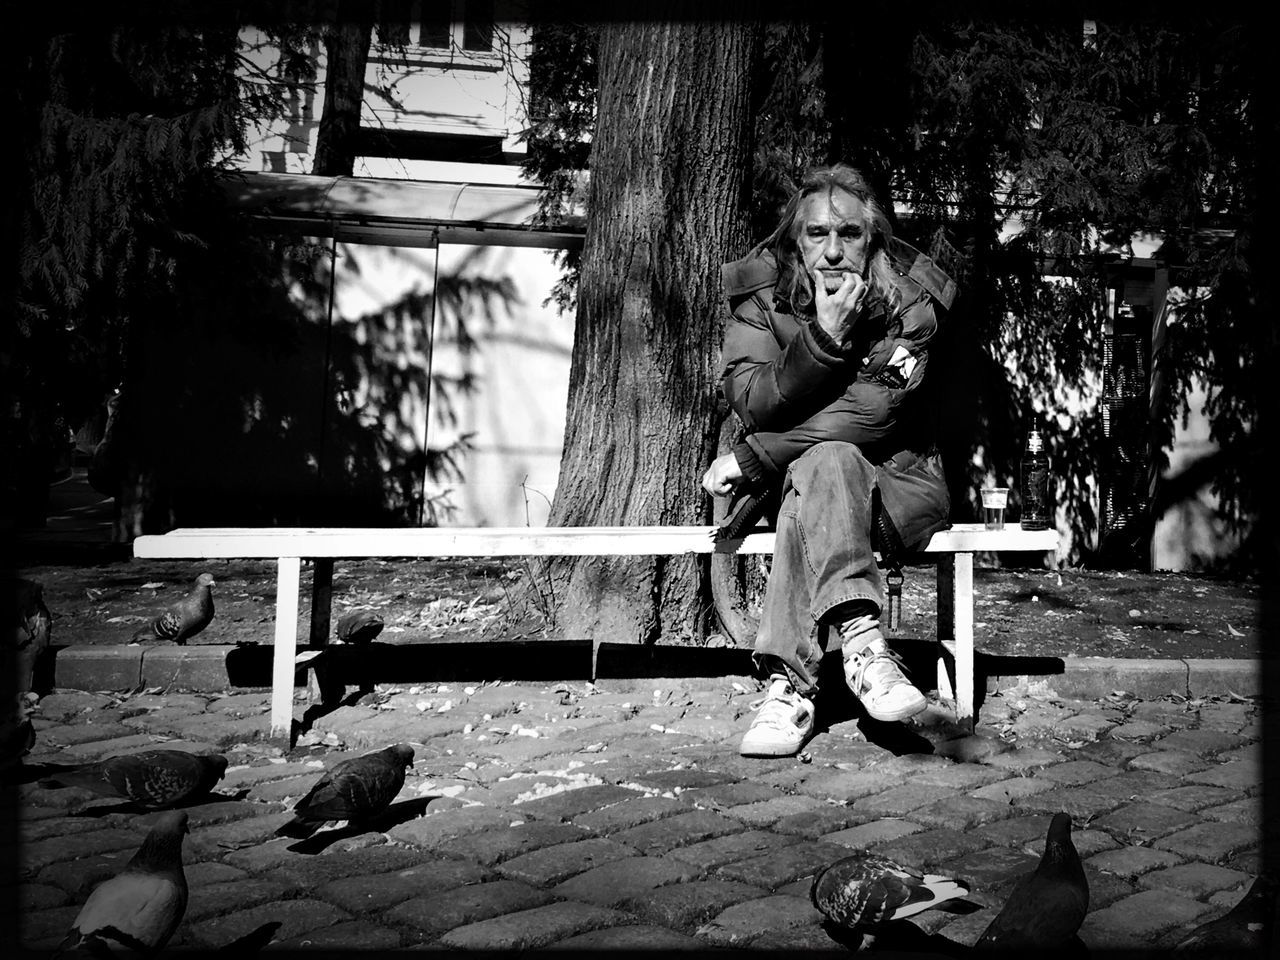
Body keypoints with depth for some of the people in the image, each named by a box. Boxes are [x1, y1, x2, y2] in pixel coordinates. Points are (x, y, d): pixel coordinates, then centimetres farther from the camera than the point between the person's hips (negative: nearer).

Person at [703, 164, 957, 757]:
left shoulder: (910, 298, -8)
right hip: (799, 480, 2)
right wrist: (823, 338, -27)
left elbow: (871, 413, -19)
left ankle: (791, 682, -43)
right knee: (828, 463, -34)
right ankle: (861, 642, -47)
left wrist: (754, 460, -22)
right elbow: (751, 403, -12)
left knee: (815, 472, -34)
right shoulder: (760, 292, -1)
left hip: (897, 480, -1)